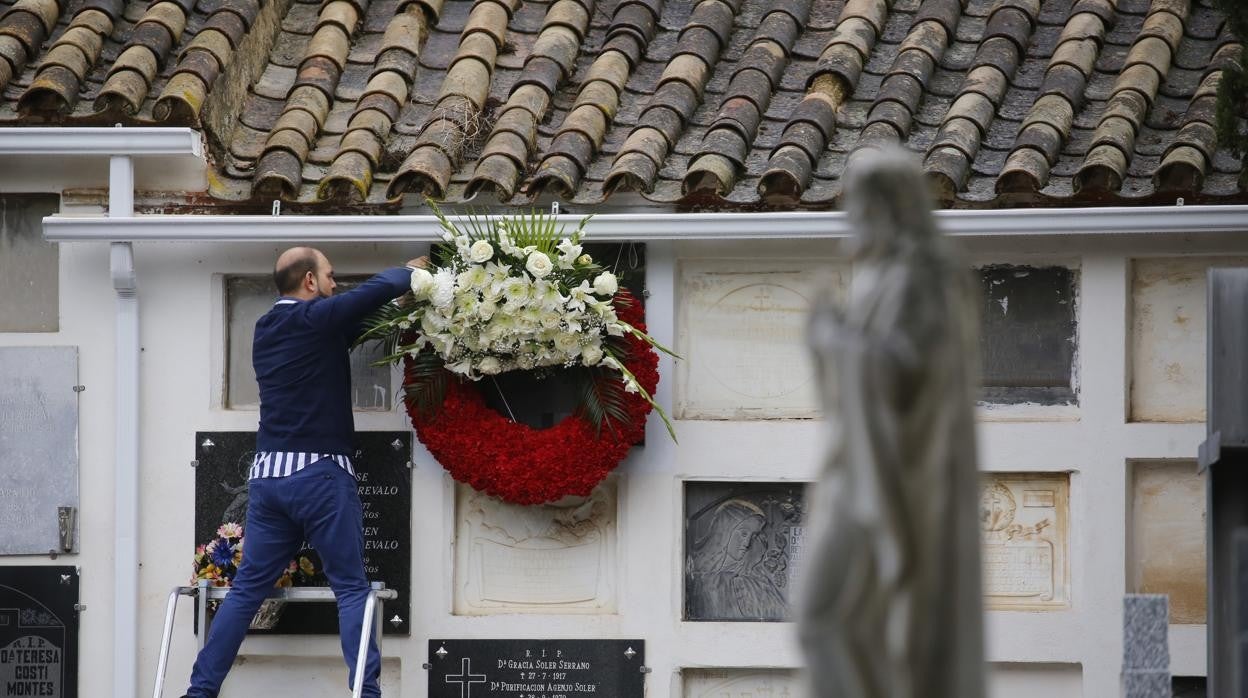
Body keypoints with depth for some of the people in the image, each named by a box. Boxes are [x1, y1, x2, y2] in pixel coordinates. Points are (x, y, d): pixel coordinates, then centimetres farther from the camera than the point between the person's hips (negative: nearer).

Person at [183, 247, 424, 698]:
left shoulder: (267, 329, 16)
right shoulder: (311, 320, -7)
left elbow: (344, 329, 26)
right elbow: (379, 289, -11)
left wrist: (394, 296, 24)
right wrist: (409, 272, 10)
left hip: (268, 475, 7)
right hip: (319, 474, -7)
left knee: (248, 588, 9)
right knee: (351, 589, -2)